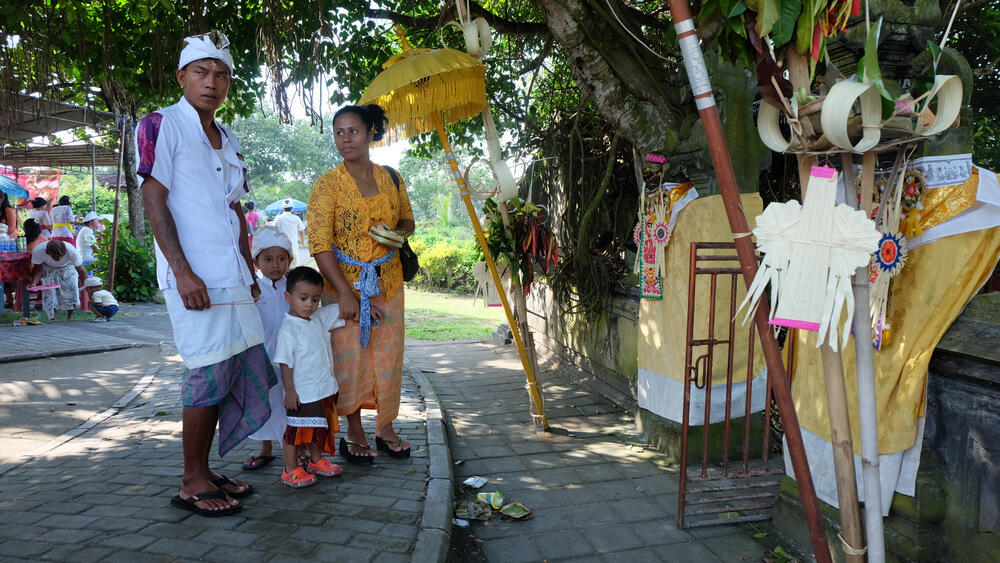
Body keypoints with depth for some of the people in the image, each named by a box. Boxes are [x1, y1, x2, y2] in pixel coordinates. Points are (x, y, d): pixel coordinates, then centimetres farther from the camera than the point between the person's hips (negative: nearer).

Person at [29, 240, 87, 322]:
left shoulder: (72, 252, -38)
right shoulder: (38, 251, -34)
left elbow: (81, 271, -31)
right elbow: (38, 268, -17)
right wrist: (34, 282, -34)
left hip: (67, 268, -1)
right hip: (48, 268, 1)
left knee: (72, 287, -15)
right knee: (49, 291, -12)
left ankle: (69, 318, -2)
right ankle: (53, 319, 0)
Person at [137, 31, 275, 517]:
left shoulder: (229, 142, 18)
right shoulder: (161, 125, -4)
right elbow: (154, 201, -11)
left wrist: (251, 273, 17)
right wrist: (182, 272, -18)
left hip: (232, 276, 8)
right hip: (193, 276, -8)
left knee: (244, 369, 9)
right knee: (210, 371, -8)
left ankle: (205, 471, 22)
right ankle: (191, 484, 8)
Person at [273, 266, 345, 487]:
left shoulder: (320, 318, 2)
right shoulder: (288, 330, -18)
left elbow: (340, 310, 15)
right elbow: (285, 363, -17)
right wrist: (289, 391, -18)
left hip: (325, 390, 8)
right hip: (302, 394, -7)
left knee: (319, 429, 21)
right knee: (296, 430, 5)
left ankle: (316, 461, 37)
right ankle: (291, 470, 18)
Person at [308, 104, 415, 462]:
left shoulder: (390, 179, 6)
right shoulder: (328, 184, -7)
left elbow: (407, 219, 19)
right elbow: (319, 243, -13)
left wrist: (400, 232, -7)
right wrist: (344, 293, -21)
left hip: (388, 282, 4)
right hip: (345, 283, -3)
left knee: (388, 355, 8)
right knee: (350, 356, 0)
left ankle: (386, 429, 23)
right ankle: (354, 434, 17)